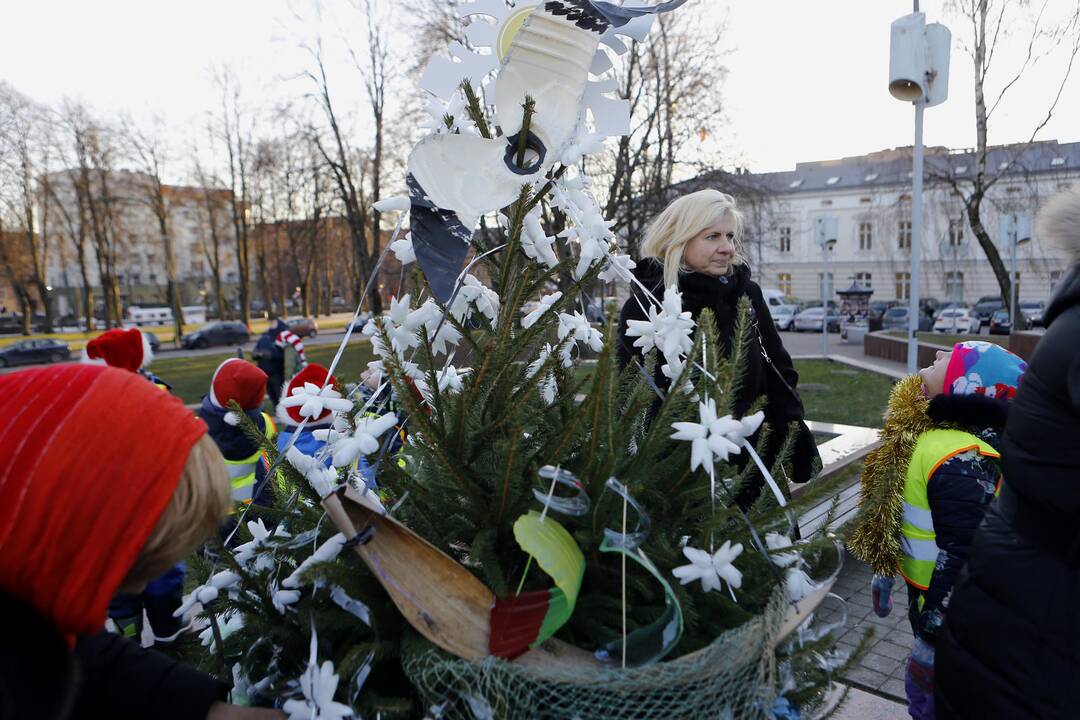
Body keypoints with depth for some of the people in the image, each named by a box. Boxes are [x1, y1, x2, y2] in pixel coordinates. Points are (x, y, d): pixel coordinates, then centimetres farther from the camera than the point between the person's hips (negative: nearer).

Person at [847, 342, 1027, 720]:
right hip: (926, 592, 9)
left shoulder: (961, 459, -32)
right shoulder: (928, 430, 0)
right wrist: (885, 571, 21)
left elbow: (963, 558, -31)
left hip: (951, 607, -9)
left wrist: (932, 637, -24)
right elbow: (896, 514, 11)